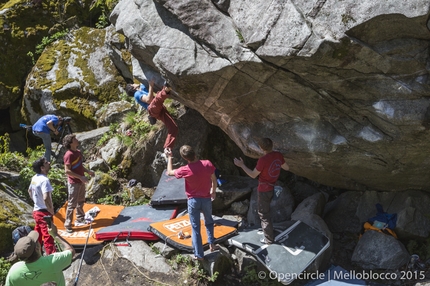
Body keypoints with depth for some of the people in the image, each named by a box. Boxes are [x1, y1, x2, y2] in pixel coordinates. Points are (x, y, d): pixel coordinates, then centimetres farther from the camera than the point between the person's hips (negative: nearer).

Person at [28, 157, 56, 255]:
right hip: (44, 213, -9)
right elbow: (46, 198, -33)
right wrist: (52, 212, -20)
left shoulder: (34, 178, 5)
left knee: (38, 236, 21)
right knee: (49, 238, -3)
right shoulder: (44, 180, -23)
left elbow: (30, 191, 24)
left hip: (36, 211, 9)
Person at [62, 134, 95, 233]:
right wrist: (80, 177, -25)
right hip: (74, 183, -9)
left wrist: (88, 171, 5)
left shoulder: (78, 152, 7)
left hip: (81, 182, 9)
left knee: (81, 202, 21)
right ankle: (67, 225, 6)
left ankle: (80, 220, 36)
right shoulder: (69, 155, -21)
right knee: (72, 204, -3)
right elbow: (67, 171, -23)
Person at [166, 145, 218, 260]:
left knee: (195, 228, 8)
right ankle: (212, 244, 28)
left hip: (193, 200, -2)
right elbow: (214, 179, 1)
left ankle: (199, 255, 12)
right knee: (209, 222, 28)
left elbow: (169, 172, 0)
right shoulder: (207, 164, -15)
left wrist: (169, 157, 12)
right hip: (206, 199, 2)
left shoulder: (185, 170, -19)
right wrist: (213, 191, 18)